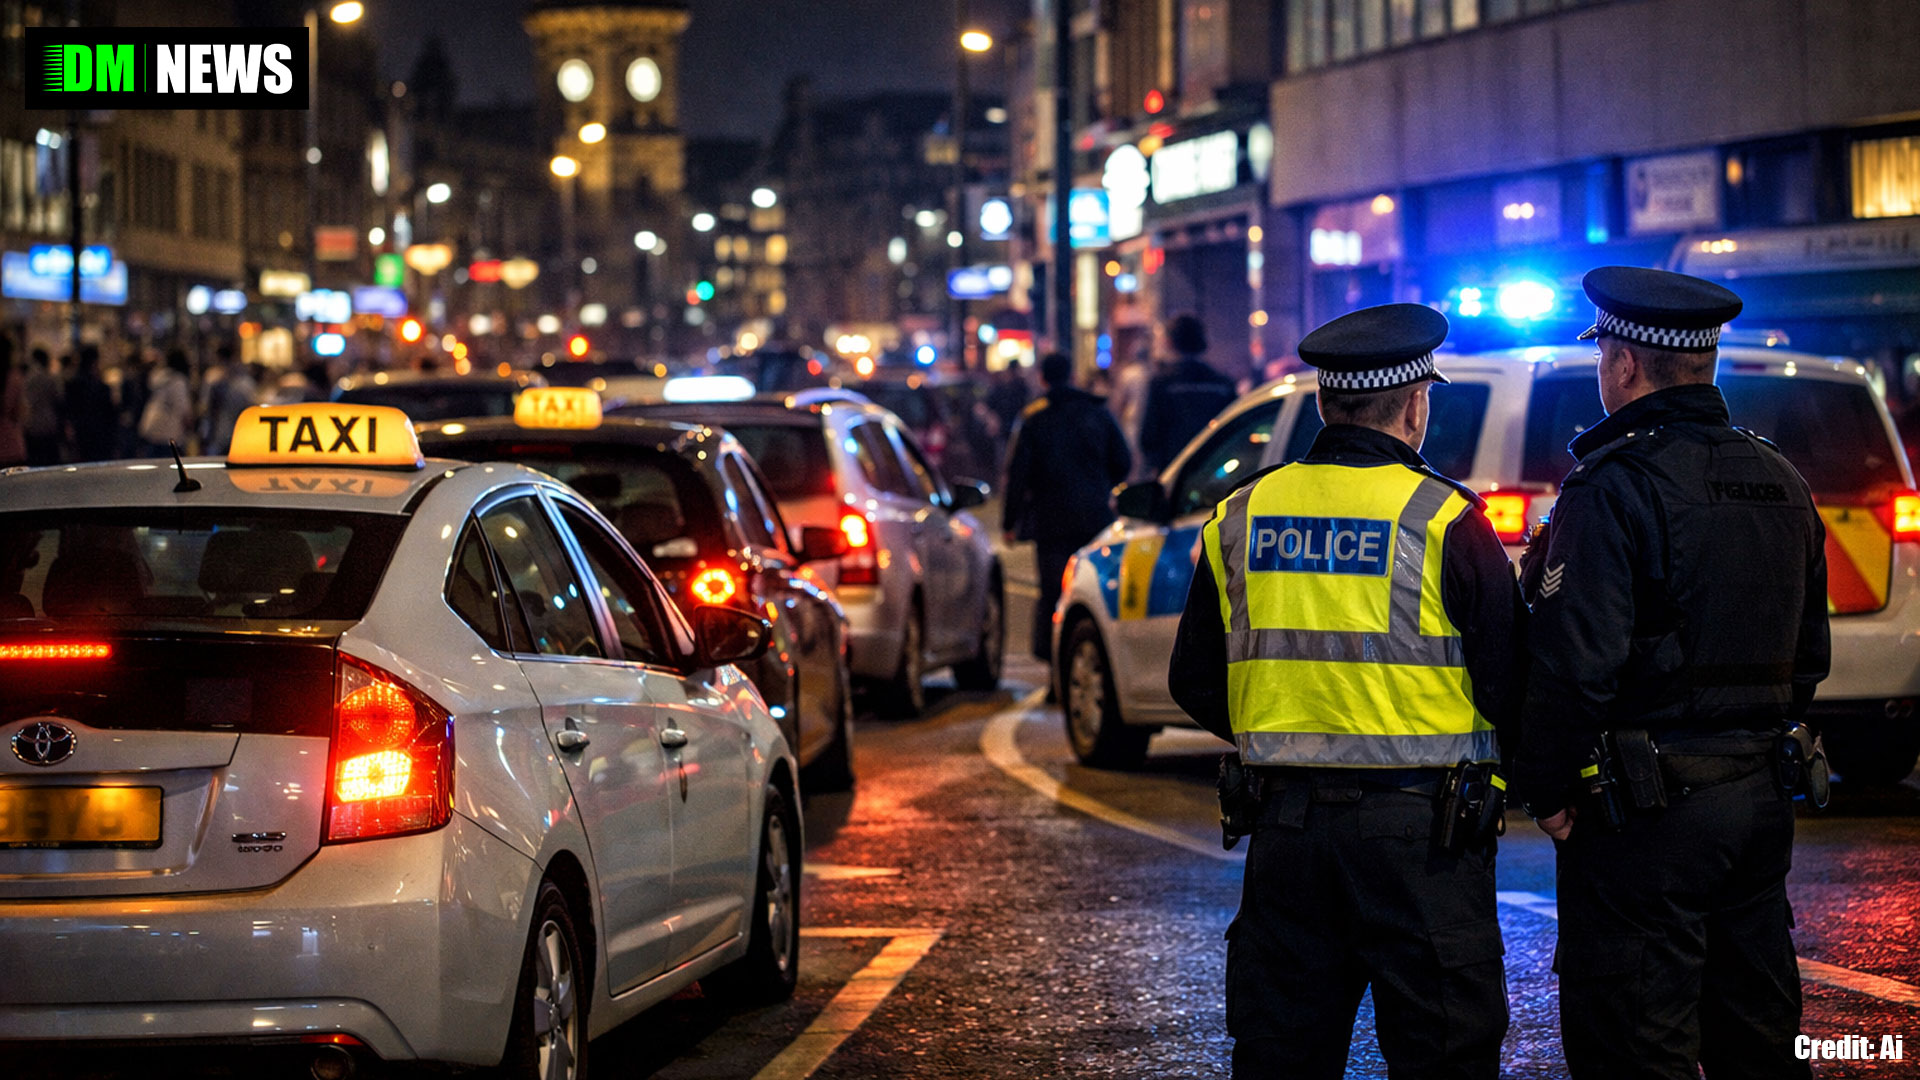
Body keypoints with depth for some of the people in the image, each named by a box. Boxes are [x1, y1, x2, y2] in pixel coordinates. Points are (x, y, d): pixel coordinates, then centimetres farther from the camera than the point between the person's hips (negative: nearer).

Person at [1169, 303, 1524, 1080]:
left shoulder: (1239, 516, 5)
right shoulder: (1444, 520, -8)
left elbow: (1195, 684, 11)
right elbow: (1509, 686, -6)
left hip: (1285, 820, 4)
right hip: (1418, 830, -4)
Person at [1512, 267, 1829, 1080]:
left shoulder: (1613, 486, -14)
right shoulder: (1781, 483, 12)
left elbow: (1577, 662, -19)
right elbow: (1807, 655, 18)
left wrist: (1547, 790, -9)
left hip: (1647, 806, -8)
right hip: (1761, 799, 8)